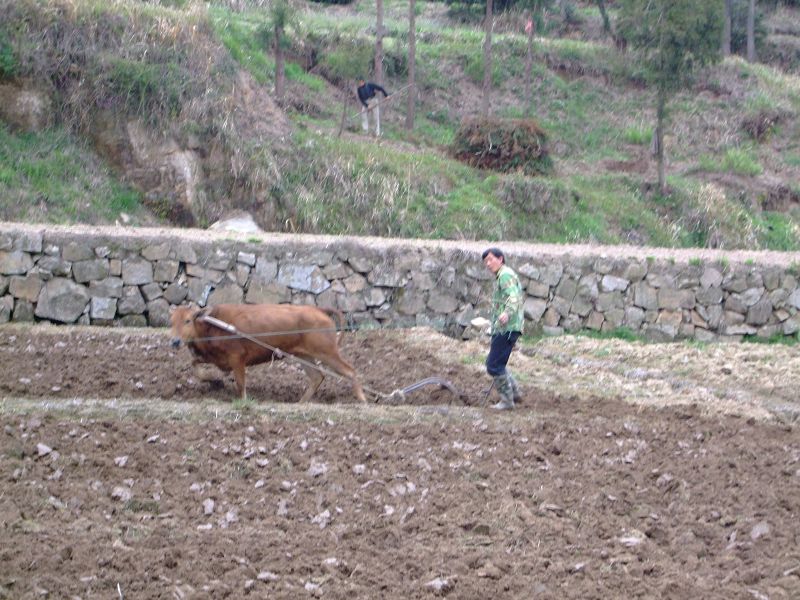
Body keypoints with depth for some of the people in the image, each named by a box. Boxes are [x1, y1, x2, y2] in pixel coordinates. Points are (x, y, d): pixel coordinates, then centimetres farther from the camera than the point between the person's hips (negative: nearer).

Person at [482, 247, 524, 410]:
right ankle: (514, 392, 24)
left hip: (507, 328, -11)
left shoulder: (506, 275, -12)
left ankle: (507, 400, -1)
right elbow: (518, 297, 33)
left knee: (494, 365, -9)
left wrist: (507, 313, -44)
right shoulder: (501, 276, 22)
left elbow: (514, 297, -27)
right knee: (493, 362, 18)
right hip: (501, 328, 11)